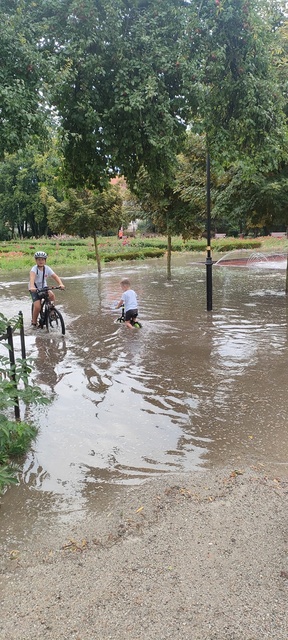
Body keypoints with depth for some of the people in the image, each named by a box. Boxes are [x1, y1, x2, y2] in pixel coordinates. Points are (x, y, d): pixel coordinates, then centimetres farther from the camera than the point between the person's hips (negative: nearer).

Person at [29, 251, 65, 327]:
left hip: (43, 287, 4)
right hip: (35, 289, -3)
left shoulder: (47, 268, -10)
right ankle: (34, 322, 5)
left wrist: (60, 284, -38)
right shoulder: (34, 269, -21)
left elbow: (55, 276, -20)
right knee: (37, 306, -17)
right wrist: (32, 287, -59)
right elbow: (32, 278, -39)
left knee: (51, 295, -27)